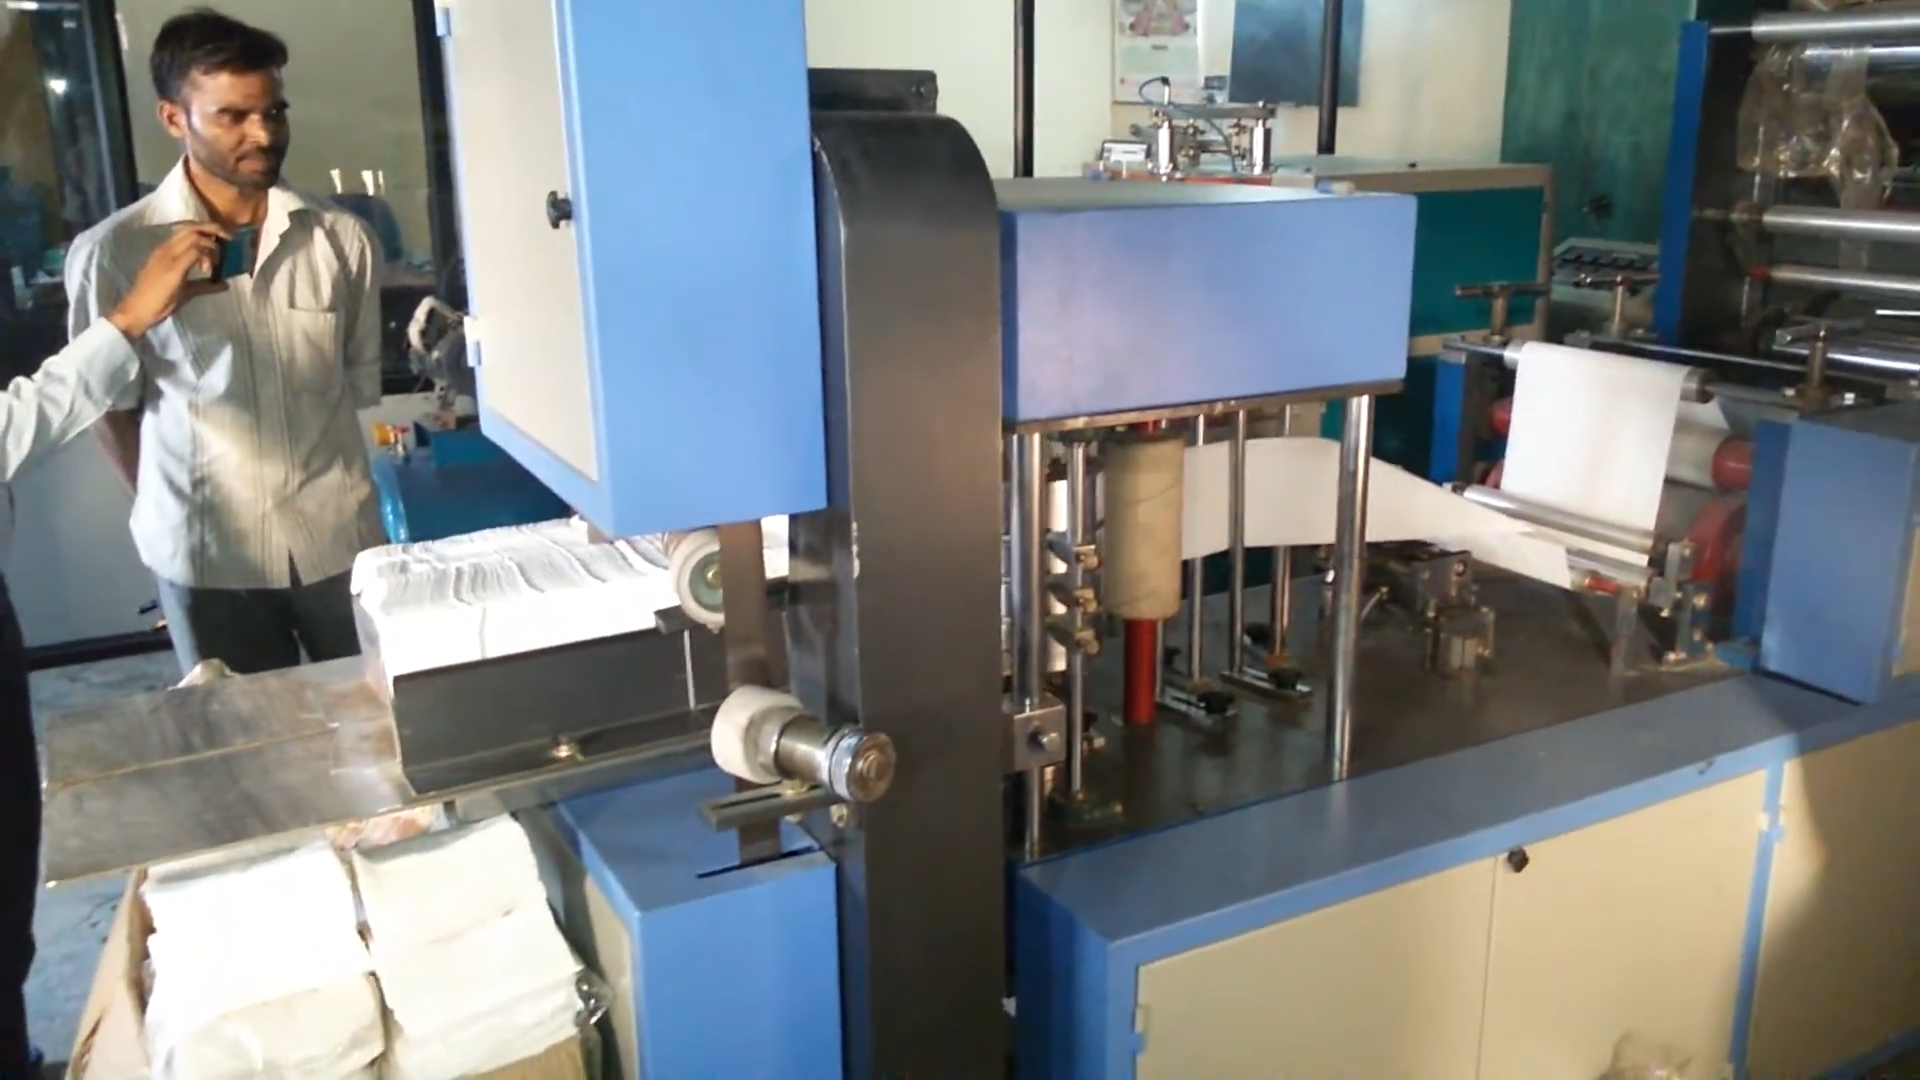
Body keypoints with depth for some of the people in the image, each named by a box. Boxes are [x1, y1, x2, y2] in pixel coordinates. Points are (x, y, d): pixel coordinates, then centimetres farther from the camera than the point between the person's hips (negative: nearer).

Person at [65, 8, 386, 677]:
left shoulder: (342, 239, -2)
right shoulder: (110, 254, -7)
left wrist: (324, 485, 8)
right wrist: (164, 509, 6)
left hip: (339, 535, 2)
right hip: (205, 550, -1)